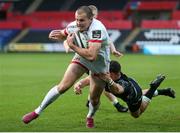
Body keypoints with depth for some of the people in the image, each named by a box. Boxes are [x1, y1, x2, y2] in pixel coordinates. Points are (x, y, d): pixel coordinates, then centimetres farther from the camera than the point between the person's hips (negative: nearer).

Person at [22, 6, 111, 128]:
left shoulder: (97, 29, -36)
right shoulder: (73, 26, -16)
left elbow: (91, 55, -44)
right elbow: (63, 34, 10)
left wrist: (72, 46, -33)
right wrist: (56, 34, -15)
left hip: (99, 64, -3)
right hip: (81, 58, 3)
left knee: (94, 99, 3)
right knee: (63, 86, -10)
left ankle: (90, 117, 38)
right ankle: (37, 112, 2)